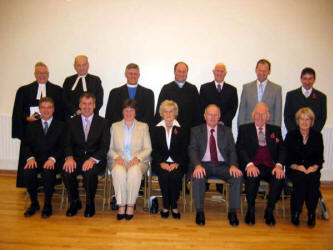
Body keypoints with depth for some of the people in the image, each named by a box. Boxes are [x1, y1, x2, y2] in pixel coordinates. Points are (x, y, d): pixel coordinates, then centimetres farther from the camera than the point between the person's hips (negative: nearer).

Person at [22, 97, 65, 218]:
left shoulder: (61, 125, 10)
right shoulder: (32, 125, 18)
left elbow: (62, 146, 0)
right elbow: (25, 145, 9)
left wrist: (52, 158, -18)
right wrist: (30, 157, -12)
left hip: (52, 161, -2)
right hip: (36, 159, 3)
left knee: (48, 173, -34)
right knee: (27, 173, -29)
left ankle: (47, 204, -10)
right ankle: (34, 203, -3)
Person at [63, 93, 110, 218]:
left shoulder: (102, 123, 5)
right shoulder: (72, 122, 12)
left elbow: (105, 146, -3)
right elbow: (67, 143, 5)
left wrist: (93, 159, -21)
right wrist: (69, 157, -18)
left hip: (95, 159, -2)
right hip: (77, 157, 2)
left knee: (89, 171, -35)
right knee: (66, 171, -29)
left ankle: (90, 204, -6)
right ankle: (74, 202, -1)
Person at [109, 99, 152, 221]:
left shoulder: (143, 126, 14)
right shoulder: (115, 126, 17)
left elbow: (148, 149, 7)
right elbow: (110, 148, 12)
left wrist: (138, 157, -11)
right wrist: (116, 156, -9)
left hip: (138, 161, -1)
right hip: (120, 161, 1)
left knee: (134, 171, -36)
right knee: (119, 171, -35)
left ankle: (131, 205, -23)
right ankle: (121, 205, -25)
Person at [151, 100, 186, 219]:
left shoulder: (180, 130, 12)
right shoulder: (156, 130, 13)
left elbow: (184, 150, 6)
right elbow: (154, 150, 5)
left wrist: (177, 163, -11)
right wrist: (161, 163, -12)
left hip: (176, 163, 0)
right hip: (161, 162, 0)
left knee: (175, 175, -31)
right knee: (164, 174, -31)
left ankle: (174, 206, -13)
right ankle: (166, 206, -14)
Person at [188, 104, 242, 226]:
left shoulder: (226, 131, 14)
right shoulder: (196, 130, 10)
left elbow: (232, 151, 6)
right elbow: (192, 149, -3)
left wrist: (233, 165, -15)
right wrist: (197, 165, -23)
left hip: (222, 165, 2)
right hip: (204, 164, -1)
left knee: (238, 176, -26)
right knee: (198, 177, -34)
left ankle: (232, 212, -11)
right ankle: (199, 211, -15)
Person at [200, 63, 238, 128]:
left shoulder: (232, 89, 9)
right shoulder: (204, 88, 7)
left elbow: (233, 109, 3)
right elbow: (202, 107, 1)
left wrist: (222, 122, -9)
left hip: (225, 126, 1)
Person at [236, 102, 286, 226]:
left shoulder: (275, 130, 19)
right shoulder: (244, 129, 12)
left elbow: (282, 150, 9)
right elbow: (240, 148, -1)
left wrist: (279, 165, -12)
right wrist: (249, 164, -20)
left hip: (270, 166, 2)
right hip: (252, 166, -2)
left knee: (279, 177, -30)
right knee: (252, 177, -35)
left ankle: (269, 211, -9)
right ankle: (251, 210, -10)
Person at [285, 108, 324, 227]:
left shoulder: (317, 135, 9)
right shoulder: (291, 135, 4)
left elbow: (320, 157, 7)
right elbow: (287, 157, 1)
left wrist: (315, 167, -13)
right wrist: (296, 166, -17)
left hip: (312, 169, 1)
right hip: (294, 169, -1)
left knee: (313, 178, -32)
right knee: (300, 177, -33)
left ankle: (311, 213, -15)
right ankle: (295, 212, -18)